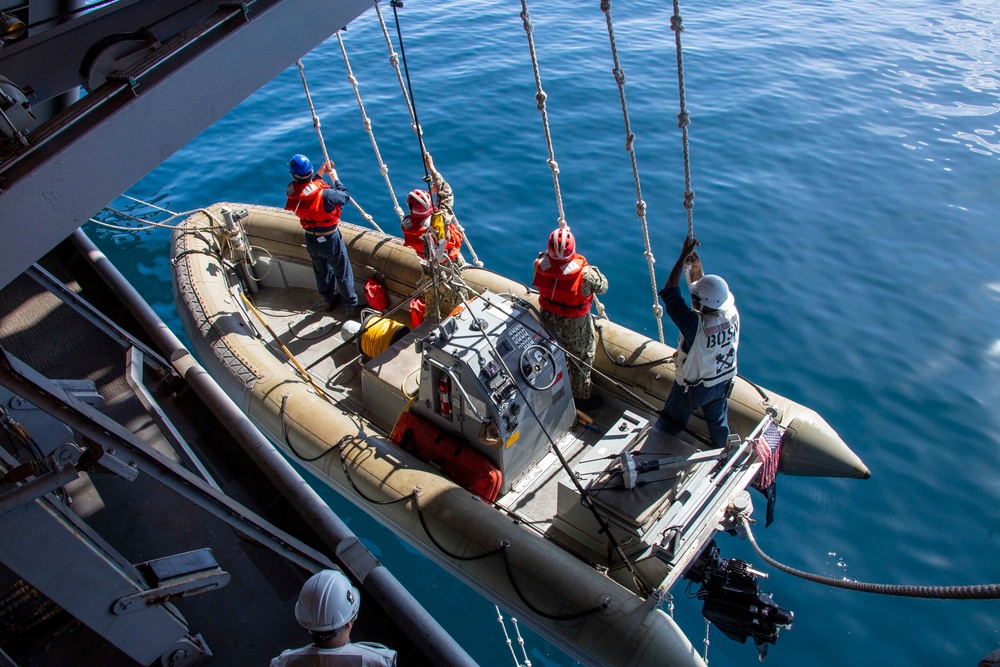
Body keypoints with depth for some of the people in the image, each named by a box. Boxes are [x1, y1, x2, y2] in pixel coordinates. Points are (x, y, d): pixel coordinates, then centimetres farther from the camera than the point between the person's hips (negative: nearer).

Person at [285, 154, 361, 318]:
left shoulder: (292, 193, -17)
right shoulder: (325, 194, -33)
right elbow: (345, 196, -13)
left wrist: (319, 174, 5)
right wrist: (335, 178, 0)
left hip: (311, 240, 5)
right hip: (330, 239, -5)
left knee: (321, 271, 26)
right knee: (342, 273, 14)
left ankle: (330, 300, 46)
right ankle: (352, 306, 27)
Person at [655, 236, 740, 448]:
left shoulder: (695, 324, -39)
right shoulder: (732, 314, -23)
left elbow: (670, 292, -33)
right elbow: (713, 292, -3)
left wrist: (684, 256, -28)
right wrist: (697, 268, -12)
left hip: (692, 387, -5)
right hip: (722, 383, 5)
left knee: (670, 422, 20)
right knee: (719, 421, 28)